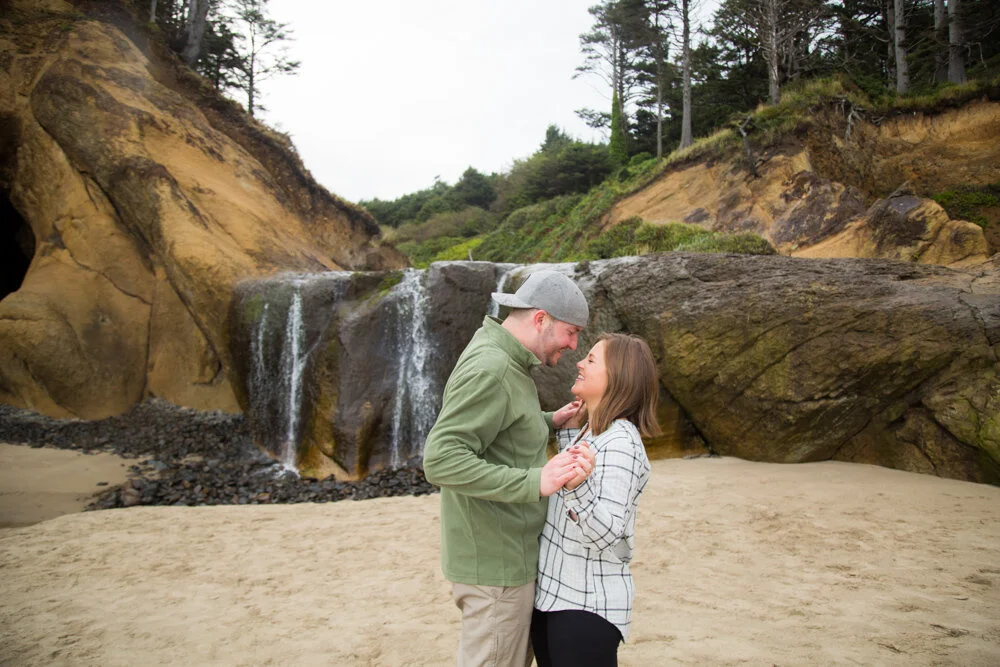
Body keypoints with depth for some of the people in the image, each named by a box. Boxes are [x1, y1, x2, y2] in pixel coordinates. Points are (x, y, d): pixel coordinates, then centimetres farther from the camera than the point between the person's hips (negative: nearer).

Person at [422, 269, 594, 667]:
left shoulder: (500, 362, 10)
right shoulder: (488, 370, -22)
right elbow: (440, 461, -30)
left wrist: (549, 422, 14)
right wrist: (536, 482, -35)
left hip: (508, 555, 10)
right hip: (495, 565, -10)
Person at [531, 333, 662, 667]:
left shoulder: (620, 442, -20)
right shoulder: (591, 433, 6)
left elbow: (604, 535, -25)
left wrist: (578, 486, -43)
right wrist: (568, 430, 18)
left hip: (586, 605, -9)